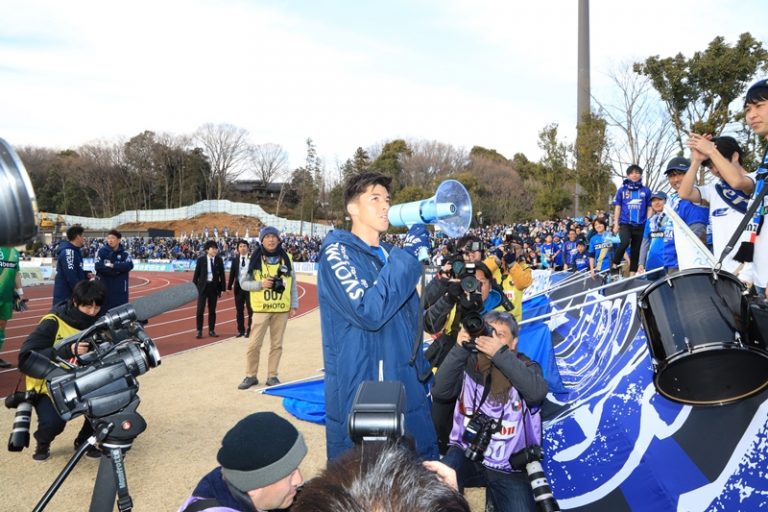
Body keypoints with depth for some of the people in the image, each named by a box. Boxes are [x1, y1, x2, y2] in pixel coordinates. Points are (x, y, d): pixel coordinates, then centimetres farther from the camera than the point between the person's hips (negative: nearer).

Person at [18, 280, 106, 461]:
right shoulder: (53, 323, -20)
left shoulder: (97, 323, -4)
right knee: (53, 422, -29)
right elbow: (25, 358, -30)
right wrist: (68, 350, -39)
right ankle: (42, 442, 10)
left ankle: (84, 440, 7)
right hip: (49, 386, -4)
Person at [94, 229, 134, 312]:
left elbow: (129, 265, -17)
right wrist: (117, 270, -14)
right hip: (103, 286, 0)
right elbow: (98, 266, -13)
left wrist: (113, 266, -20)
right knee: (103, 309, 5)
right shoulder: (102, 250, 0)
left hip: (119, 288, 1)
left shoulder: (124, 253, 1)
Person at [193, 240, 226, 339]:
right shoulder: (201, 260, -4)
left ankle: (211, 330, 17)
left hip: (214, 287, 2)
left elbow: (222, 275, 3)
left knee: (212, 310, 9)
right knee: (200, 310, -1)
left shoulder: (219, 260, 1)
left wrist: (223, 288, -1)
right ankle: (199, 331, 9)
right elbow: (196, 274, 0)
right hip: (203, 286, -2)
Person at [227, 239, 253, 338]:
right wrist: (229, 286, 3)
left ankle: (250, 330, 10)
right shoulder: (235, 259, 5)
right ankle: (241, 330, 16)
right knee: (239, 310, 8)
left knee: (250, 310, 2)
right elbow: (232, 273, 6)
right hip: (238, 286, 3)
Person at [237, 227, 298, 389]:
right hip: (261, 308, -1)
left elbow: (293, 283, 8)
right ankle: (251, 375, 14)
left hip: (282, 309, 1)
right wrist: (260, 284, -16)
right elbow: (243, 282, 1)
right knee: (254, 343, 0)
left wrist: (294, 305, 4)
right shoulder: (255, 259, -1)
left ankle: (272, 376, 18)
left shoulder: (287, 259, 4)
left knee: (277, 344, 7)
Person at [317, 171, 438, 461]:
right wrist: (408, 255, -20)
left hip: (406, 389, 7)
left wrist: (422, 370, 15)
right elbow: (368, 312, -25)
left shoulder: (391, 255, 13)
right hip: (357, 395, -7)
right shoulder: (336, 250, -10)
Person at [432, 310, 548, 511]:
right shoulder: (469, 365, 2)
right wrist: (459, 350, -18)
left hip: (510, 468, 1)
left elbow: (537, 392, -22)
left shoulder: (526, 367, 0)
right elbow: (439, 391, -10)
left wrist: (499, 353, -26)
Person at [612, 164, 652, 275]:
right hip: (625, 223, -2)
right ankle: (614, 265, -11)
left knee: (636, 249, 6)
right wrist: (616, 224, 2)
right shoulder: (622, 190, 5)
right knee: (625, 242, -26)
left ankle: (632, 273, 15)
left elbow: (649, 208, 9)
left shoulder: (646, 190, 6)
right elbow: (617, 207, 7)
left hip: (640, 225, 2)